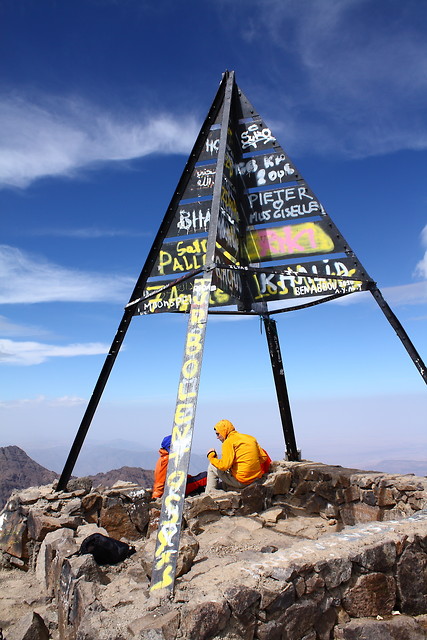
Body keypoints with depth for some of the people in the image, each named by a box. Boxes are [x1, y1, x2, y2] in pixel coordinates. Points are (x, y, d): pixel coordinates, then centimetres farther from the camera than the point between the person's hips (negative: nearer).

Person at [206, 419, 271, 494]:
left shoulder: (229, 442, -10)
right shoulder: (250, 438, 11)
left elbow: (224, 465, -18)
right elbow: (264, 457, 12)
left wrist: (211, 456, -3)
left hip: (241, 481, -7)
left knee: (212, 467, 10)